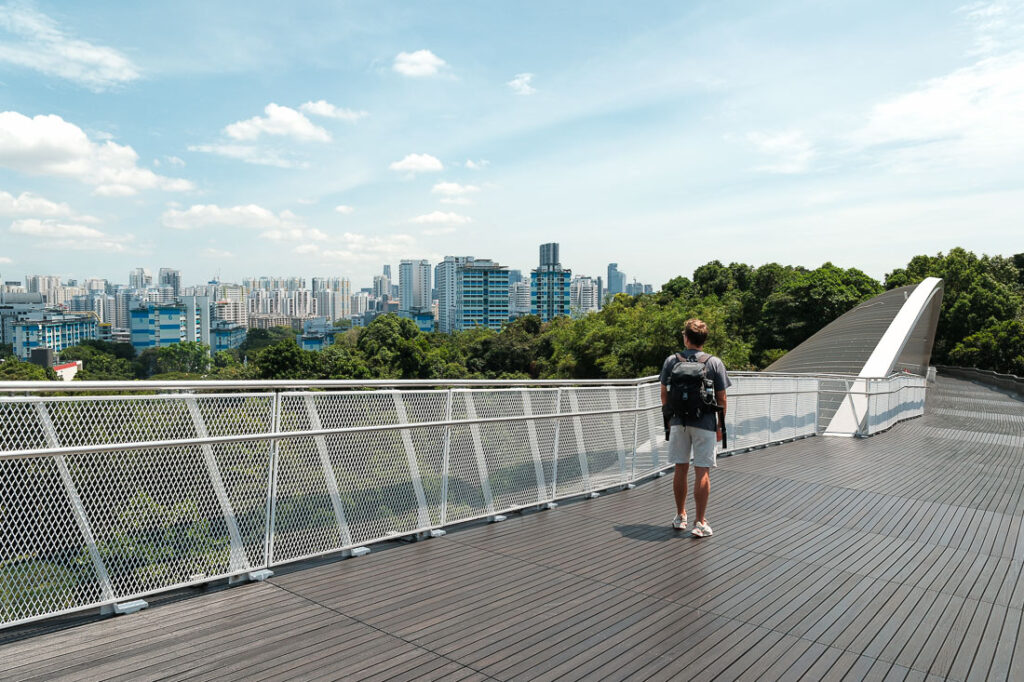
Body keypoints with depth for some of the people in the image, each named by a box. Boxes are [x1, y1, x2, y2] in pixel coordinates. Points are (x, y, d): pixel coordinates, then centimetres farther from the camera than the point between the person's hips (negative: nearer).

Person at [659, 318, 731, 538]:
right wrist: (720, 426, 7)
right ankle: (700, 523, 4)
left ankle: (680, 517, 25)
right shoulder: (714, 363, -4)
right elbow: (721, 399, -3)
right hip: (705, 424, -2)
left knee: (680, 469, 12)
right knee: (702, 472, 1)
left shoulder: (671, 361, 0)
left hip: (678, 423, 2)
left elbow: (664, 394, 5)